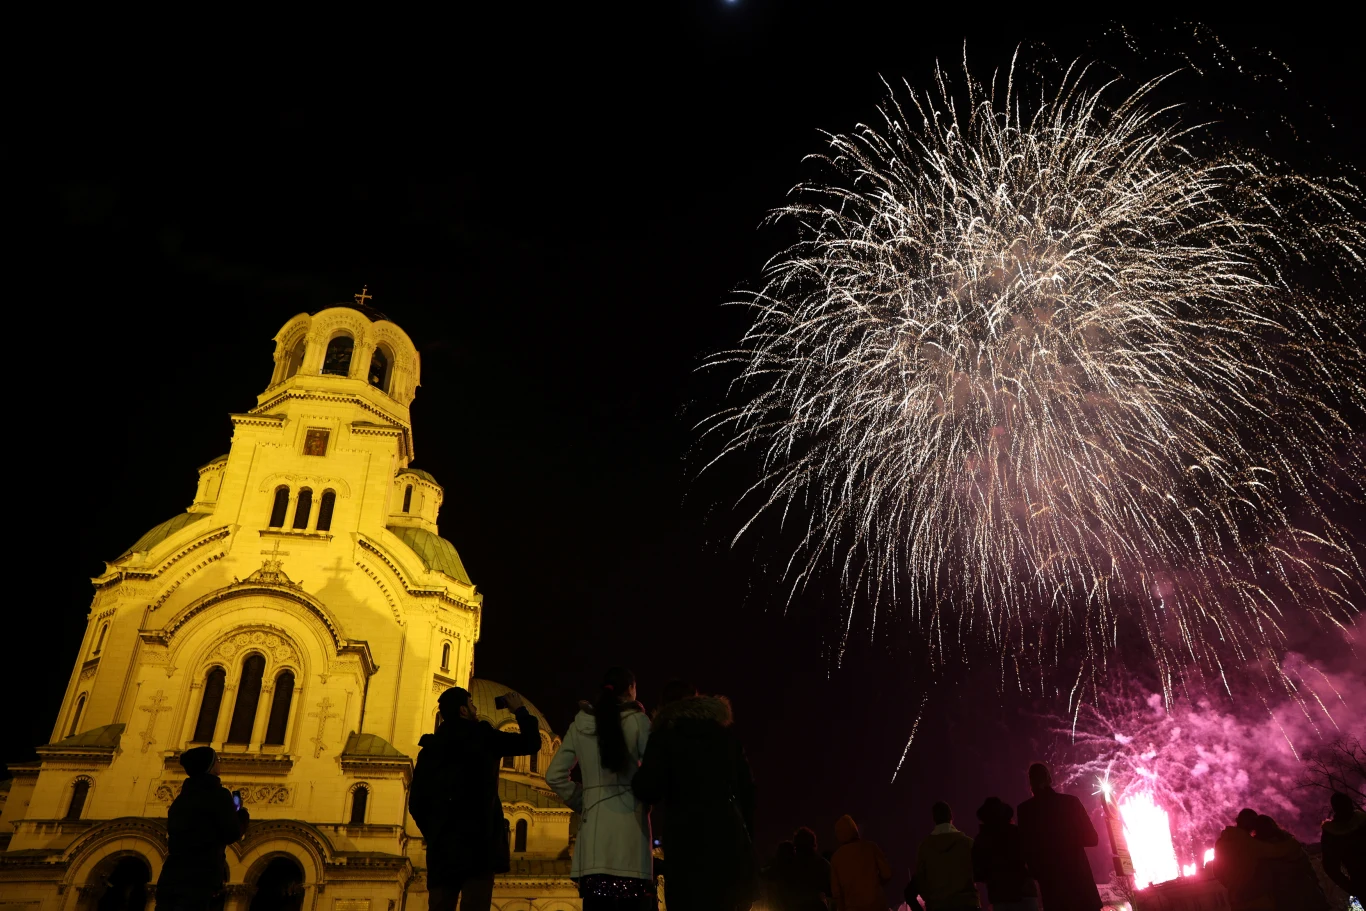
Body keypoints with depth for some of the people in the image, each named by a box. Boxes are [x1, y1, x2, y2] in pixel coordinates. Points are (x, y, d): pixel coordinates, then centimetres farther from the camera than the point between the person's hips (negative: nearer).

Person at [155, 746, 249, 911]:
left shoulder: (181, 798, 20)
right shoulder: (218, 794, -3)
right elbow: (232, 834, -6)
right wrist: (242, 814, 14)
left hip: (169, 877, 7)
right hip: (198, 878, -7)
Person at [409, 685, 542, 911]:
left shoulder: (430, 746, 14)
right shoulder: (481, 735, 1)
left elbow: (415, 802, 13)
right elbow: (531, 743, 5)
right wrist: (520, 710, 20)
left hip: (441, 846, 5)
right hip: (476, 841, -5)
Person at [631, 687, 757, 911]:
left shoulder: (664, 736, 3)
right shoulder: (727, 737, 15)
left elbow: (649, 791, -6)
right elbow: (747, 792, 12)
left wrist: (639, 773, 14)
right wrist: (747, 841, 16)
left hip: (689, 840, -4)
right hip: (731, 836, 4)